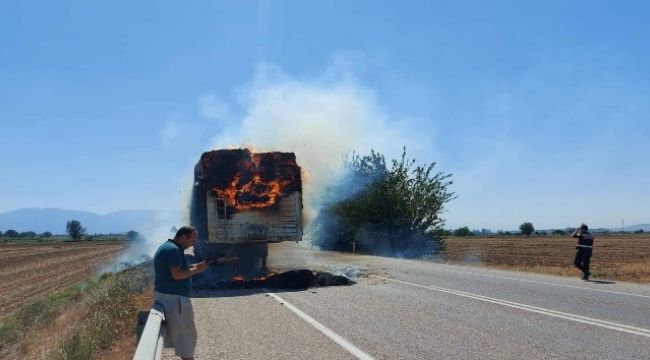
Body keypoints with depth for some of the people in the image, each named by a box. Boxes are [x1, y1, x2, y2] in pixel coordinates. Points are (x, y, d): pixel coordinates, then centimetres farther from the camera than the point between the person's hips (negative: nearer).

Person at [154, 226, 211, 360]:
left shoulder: (165, 247, 16)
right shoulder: (173, 250, -18)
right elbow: (176, 275, -25)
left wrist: (195, 266, 10)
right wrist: (196, 270, -14)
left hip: (163, 294, 11)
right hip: (174, 297, -11)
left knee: (177, 332, 16)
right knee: (186, 333, -3)